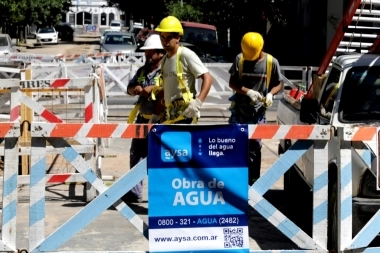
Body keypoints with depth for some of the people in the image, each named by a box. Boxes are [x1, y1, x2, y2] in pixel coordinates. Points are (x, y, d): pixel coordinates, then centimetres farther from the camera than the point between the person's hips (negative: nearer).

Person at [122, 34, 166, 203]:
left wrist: (153, 88, -21)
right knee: (136, 154, 9)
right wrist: (136, 89, -5)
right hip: (142, 119, 8)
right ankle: (134, 192, 16)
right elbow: (130, 88, 19)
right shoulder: (142, 71, 15)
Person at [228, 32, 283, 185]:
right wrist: (248, 92, -18)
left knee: (255, 146, 6)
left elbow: (278, 84, 5)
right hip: (239, 109, 1)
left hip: (258, 111, 0)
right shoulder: (239, 59, -4)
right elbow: (232, 83, -2)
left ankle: (253, 180, 15)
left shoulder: (271, 62, -5)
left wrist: (270, 94, -16)